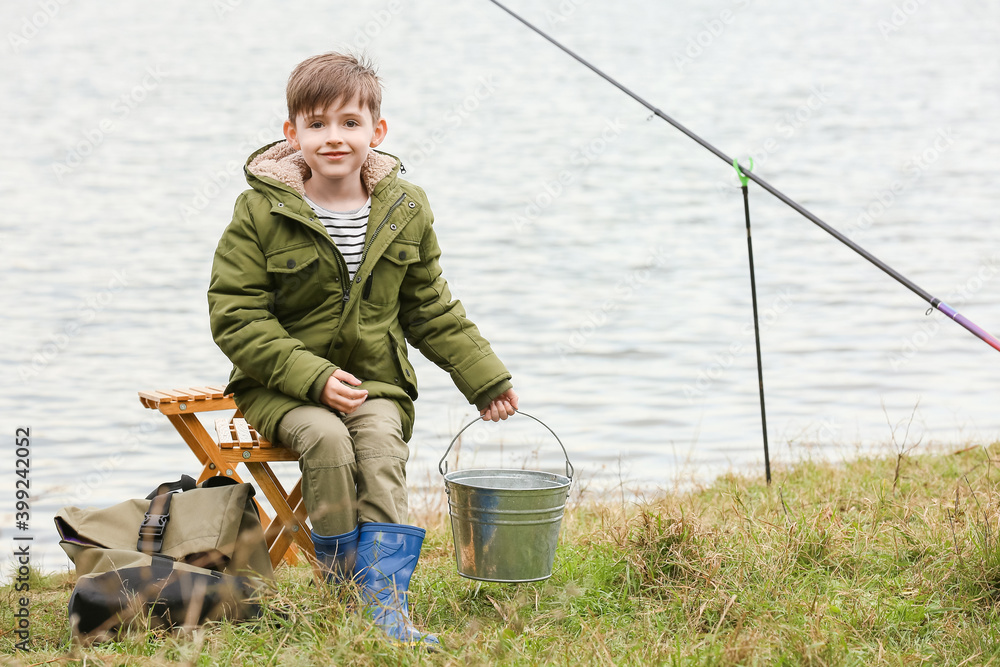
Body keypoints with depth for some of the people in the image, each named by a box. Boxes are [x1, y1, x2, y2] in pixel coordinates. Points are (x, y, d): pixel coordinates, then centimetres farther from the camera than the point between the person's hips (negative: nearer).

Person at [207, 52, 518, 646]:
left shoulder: (405, 212, 4)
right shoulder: (261, 213, -8)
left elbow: (432, 313, 16)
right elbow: (236, 317, -11)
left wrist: (486, 378, 10)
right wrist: (313, 377, -20)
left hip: (376, 380, 2)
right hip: (280, 386, -2)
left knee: (382, 440, -28)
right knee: (326, 438, -31)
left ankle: (386, 600, -31)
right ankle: (342, 590, -16)